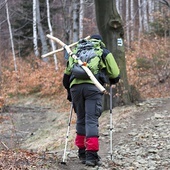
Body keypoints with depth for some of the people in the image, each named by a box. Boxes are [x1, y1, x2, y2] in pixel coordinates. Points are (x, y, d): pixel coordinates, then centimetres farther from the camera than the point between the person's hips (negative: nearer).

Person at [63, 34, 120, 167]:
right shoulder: (104, 52, 20)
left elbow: (67, 75, 26)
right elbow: (115, 75, 13)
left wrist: (69, 92, 35)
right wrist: (111, 82, 35)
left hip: (75, 86, 3)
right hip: (93, 86, -3)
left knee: (81, 120, 16)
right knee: (92, 120, -4)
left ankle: (82, 153, 19)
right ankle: (91, 154, -12)